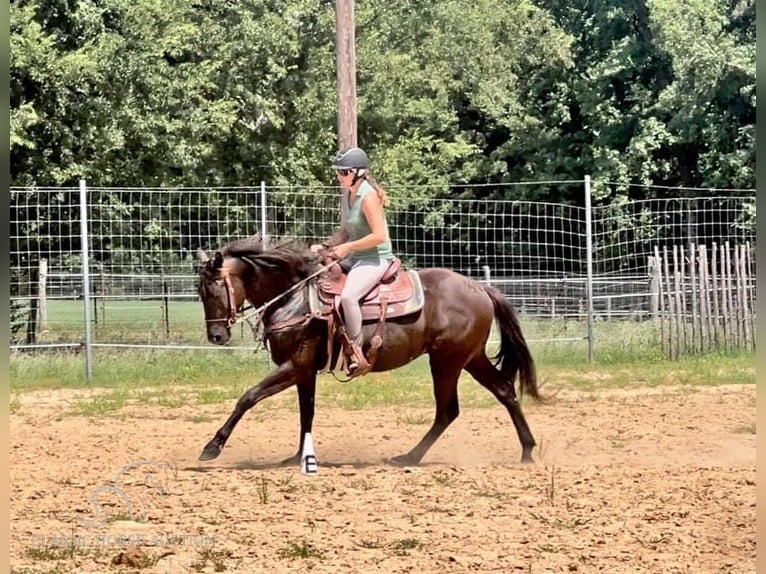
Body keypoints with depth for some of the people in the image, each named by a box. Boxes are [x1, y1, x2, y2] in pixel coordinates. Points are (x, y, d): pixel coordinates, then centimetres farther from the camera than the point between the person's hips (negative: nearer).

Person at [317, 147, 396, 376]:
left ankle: (356, 353, -27)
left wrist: (347, 247, -21)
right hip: (354, 259, 10)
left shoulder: (368, 197, -18)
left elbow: (379, 235, -24)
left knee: (347, 296, -33)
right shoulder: (346, 195, 9)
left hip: (376, 258, -10)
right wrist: (326, 245, 2)